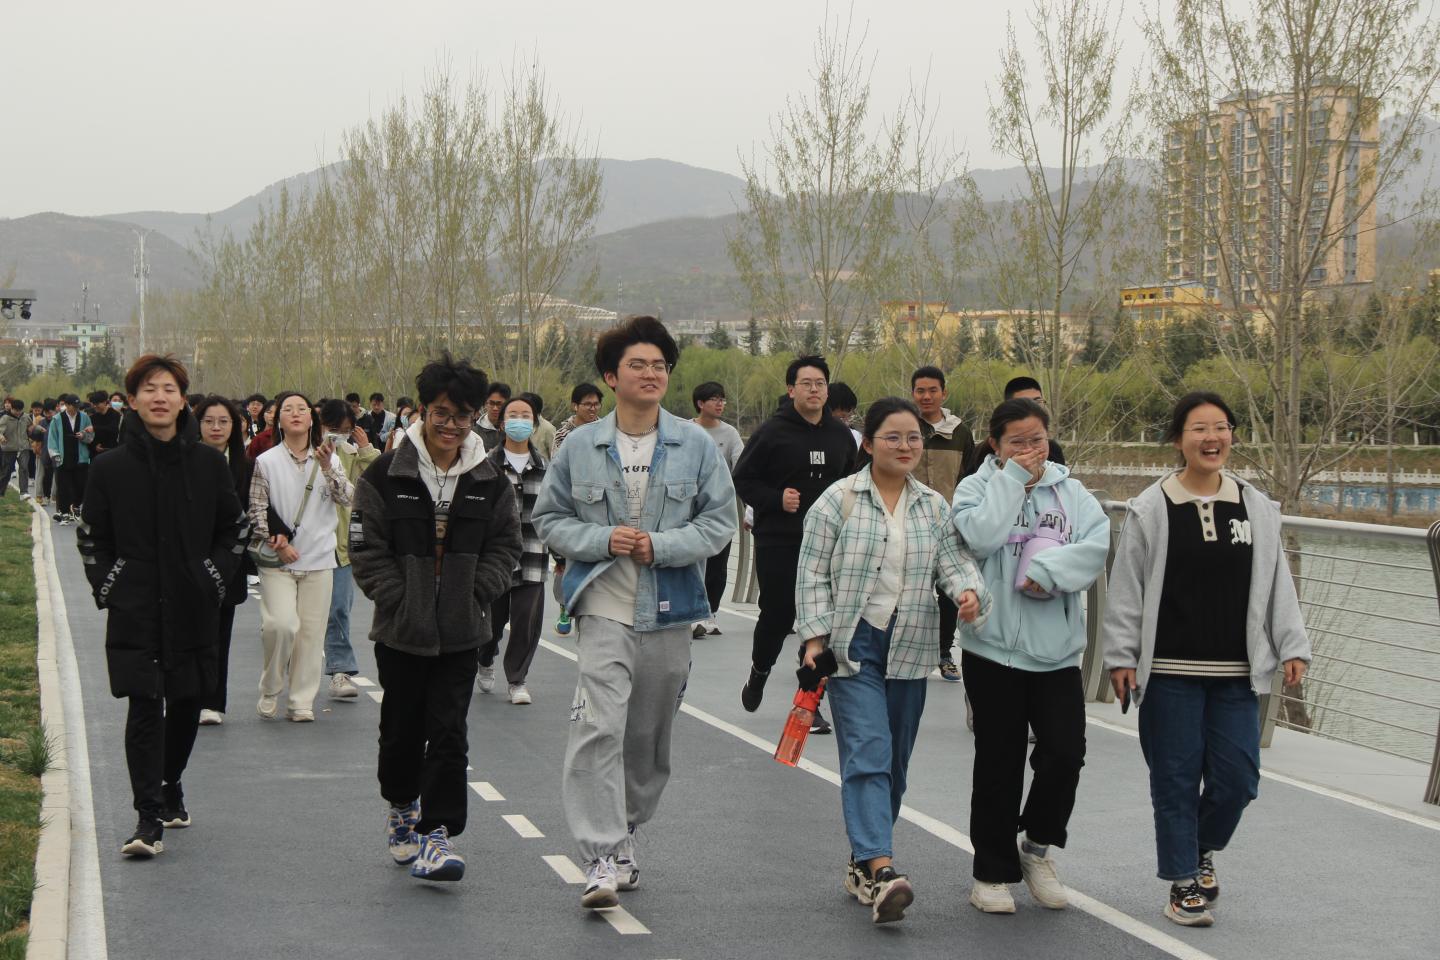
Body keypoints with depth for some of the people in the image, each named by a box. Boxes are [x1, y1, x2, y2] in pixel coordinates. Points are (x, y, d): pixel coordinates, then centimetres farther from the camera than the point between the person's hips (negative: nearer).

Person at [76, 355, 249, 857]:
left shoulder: (208, 463, 4)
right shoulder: (110, 467, 1)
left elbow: (236, 529, 12)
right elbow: (90, 538, 8)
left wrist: (216, 579, 2)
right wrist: (108, 587, -2)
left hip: (194, 608, 2)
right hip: (134, 610, -2)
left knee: (187, 703, 11)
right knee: (145, 706, -10)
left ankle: (170, 785, 35)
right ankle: (149, 817, -10)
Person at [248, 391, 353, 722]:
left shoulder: (328, 459, 8)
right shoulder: (266, 462, 0)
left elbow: (347, 498, -3)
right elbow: (256, 509, 0)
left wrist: (327, 469, -15)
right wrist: (276, 542, -7)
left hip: (318, 559, 3)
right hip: (277, 561, -3)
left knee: (311, 633, 2)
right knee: (281, 624, -17)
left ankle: (302, 701, 12)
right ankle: (270, 690, 5)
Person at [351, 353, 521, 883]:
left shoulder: (489, 482, 2)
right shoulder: (385, 476, -6)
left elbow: (505, 546, 9)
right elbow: (366, 549, -5)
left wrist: (476, 595, -4)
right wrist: (400, 600, -12)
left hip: (462, 633, 1)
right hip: (401, 630, -1)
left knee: (449, 733, -4)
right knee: (402, 729, 13)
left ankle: (435, 831, -1)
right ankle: (401, 807, 37)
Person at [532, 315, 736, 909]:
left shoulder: (696, 446, 1)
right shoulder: (580, 447, 1)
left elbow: (720, 520, 2)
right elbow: (549, 519, 7)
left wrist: (661, 545, -13)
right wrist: (602, 540, -11)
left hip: (669, 612, 2)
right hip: (604, 607, -2)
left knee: (649, 736, 12)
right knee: (599, 727, -17)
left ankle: (622, 835, 32)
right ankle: (603, 857, -16)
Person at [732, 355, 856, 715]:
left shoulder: (840, 435, 9)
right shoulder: (772, 432, -4)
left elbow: (852, 481, 23)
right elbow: (743, 479, -1)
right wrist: (777, 499, -15)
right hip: (778, 543, -3)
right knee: (777, 616, 2)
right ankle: (759, 673, 33)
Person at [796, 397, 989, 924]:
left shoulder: (935, 507, 11)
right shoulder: (839, 500, -3)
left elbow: (954, 561, 5)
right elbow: (813, 573, -3)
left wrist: (969, 591, -18)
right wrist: (816, 637, -10)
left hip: (909, 651, 5)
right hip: (854, 648, -5)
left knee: (894, 762, 9)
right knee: (868, 755, -16)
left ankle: (863, 862, 21)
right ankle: (881, 867, -26)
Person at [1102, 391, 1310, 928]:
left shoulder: (1257, 509, 7)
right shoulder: (1151, 510, -3)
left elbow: (1277, 587, 10)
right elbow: (1125, 591, -1)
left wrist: (1292, 647, 4)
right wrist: (1120, 656, -5)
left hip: (1237, 673, 3)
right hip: (1169, 673, -3)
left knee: (1237, 778, 2)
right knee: (1177, 778, 2)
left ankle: (1203, 848, 31)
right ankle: (1184, 881, 17)